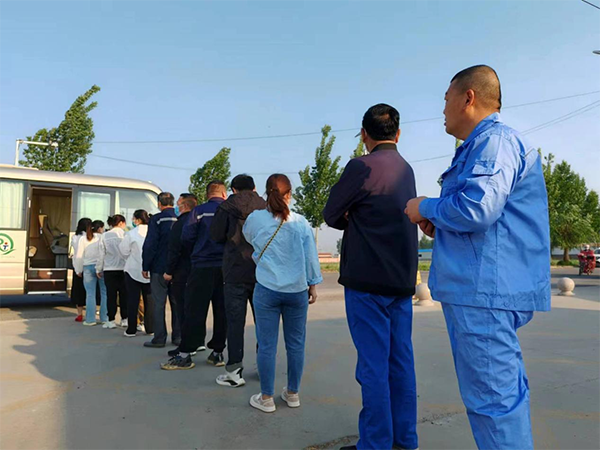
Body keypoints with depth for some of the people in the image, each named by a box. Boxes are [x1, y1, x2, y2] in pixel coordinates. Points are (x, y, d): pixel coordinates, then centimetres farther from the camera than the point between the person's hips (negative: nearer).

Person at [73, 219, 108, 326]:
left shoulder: (83, 239, 5)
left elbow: (79, 255, 7)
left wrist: (79, 270, 15)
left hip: (88, 267, 3)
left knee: (90, 294, 6)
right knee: (104, 293, 6)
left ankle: (90, 319, 8)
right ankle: (104, 318, 10)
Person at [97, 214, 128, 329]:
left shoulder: (105, 236, 0)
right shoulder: (125, 235, -6)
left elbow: (102, 254, 3)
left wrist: (99, 269, 12)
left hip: (109, 269, 1)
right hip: (123, 268, -1)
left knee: (111, 295, 5)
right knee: (124, 294, 7)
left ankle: (111, 320, 7)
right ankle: (124, 319, 13)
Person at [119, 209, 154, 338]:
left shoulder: (132, 233, -12)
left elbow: (124, 250, -1)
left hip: (133, 270, -2)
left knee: (133, 300, 5)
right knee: (149, 299, 10)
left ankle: (131, 329, 8)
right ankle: (150, 328, 14)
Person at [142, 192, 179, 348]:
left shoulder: (157, 219, -8)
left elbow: (150, 244, -11)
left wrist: (146, 266, -5)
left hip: (159, 268, -4)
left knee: (159, 303, 2)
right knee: (176, 302, 10)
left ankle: (159, 339, 4)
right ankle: (178, 336, 15)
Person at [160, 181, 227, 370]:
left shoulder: (199, 211, -3)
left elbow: (186, 237, -7)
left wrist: (199, 250, 12)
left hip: (203, 267, -2)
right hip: (226, 267, 2)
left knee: (195, 311, 2)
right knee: (222, 311, 9)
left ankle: (185, 354, 6)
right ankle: (217, 352, 16)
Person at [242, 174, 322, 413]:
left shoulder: (254, 218, -3)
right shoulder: (300, 222, -2)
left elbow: (247, 239, 17)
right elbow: (311, 255, 2)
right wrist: (313, 284, 11)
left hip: (267, 290, -1)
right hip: (297, 290, 1)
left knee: (267, 345, 7)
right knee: (295, 344, 13)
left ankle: (266, 398, 17)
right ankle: (293, 393, 26)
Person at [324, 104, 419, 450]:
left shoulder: (362, 166, -11)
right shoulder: (406, 169, 12)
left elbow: (331, 216, -4)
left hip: (367, 279, -7)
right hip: (402, 278, 8)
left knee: (373, 363, 1)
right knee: (401, 360, 13)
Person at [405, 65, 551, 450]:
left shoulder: (496, 141, -12)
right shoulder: (481, 145, 21)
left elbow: (476, 209, -26)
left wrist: (425, 208, -8)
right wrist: (438, 223, 13)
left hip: (485, 291, -11)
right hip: (476, 288, 11)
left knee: (492, 396, -3)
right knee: (503, 390, 18)